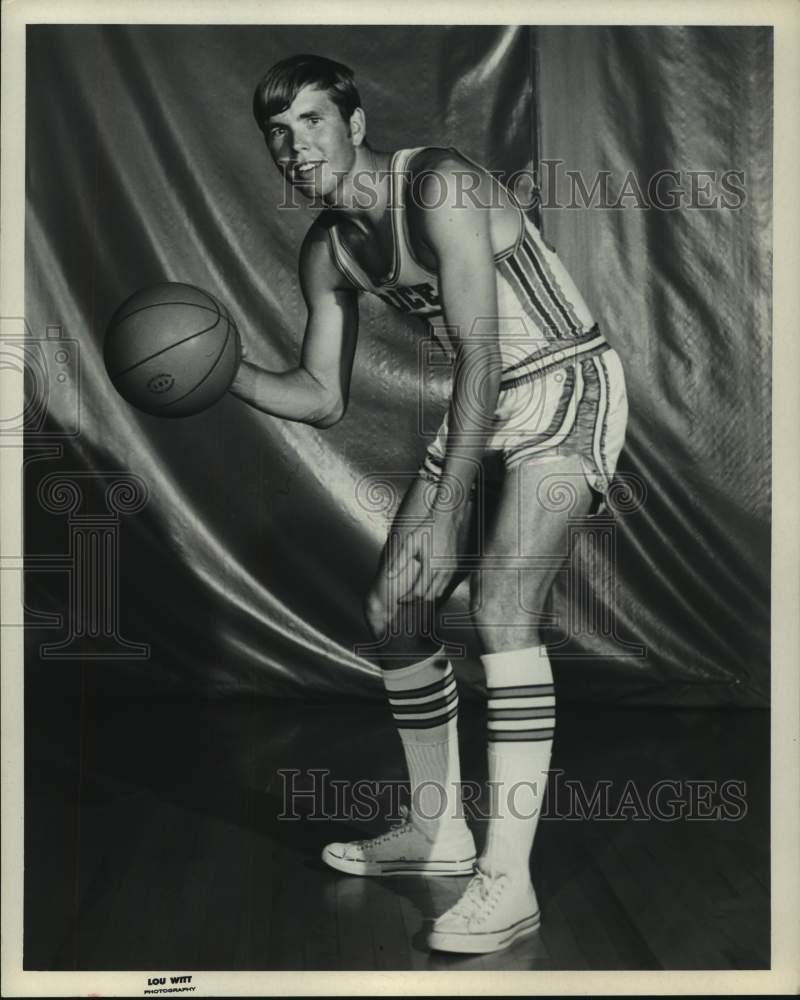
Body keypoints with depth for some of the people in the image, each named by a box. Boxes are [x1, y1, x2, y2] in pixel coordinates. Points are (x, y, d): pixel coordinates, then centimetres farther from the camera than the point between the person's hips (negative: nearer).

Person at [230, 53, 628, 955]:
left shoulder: (439, 186, -23)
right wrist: (224, 373, -11)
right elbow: (322, 399, 7)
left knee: (500, 605, -26)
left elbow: (480, 352, -30)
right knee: (392, 610, 6)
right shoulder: (326, 251, 2)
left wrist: (446, 515, -34)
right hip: (483, 406, 8)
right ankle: (437, 831, 22)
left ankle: (508, 881, -20)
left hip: (567, 389, -8)